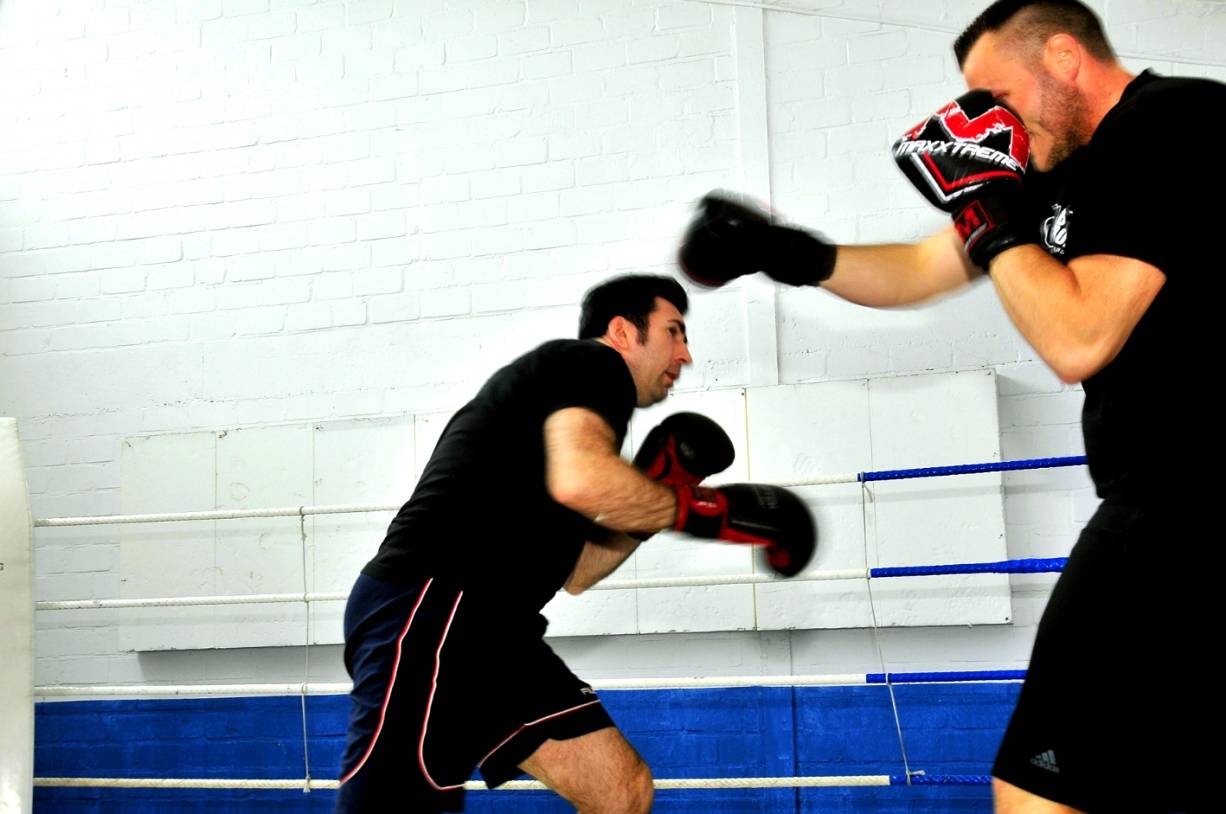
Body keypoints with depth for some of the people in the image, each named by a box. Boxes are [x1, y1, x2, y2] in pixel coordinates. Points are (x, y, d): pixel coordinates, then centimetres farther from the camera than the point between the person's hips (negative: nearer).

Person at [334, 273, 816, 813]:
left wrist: (652, 497, 16)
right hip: (427, 610, -10)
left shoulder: (571, 386, 27)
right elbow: (581, 481, -25)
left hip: (491, 628, 10)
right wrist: (705, 510, -11)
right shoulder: (593, 364, -1)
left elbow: (573, 572, 27)